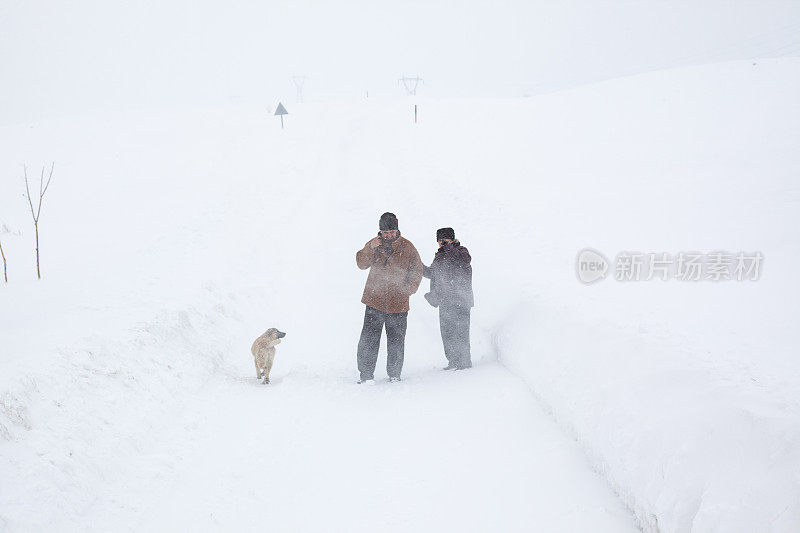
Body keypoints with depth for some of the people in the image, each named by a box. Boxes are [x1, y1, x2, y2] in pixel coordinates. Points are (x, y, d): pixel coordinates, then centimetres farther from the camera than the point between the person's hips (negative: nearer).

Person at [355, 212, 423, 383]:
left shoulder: (407, 247, 1)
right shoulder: (374, 244, 4)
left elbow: (417, 270, 9)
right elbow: (361, 264, -3)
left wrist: (408, 289, -4)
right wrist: (371, 248, -19)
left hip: (398, 304, 0)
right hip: (375, 300, 0)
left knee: (396, 342, 7)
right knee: (368, 340, -5)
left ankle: (394, 375, 22)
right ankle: (366, 375, 3)